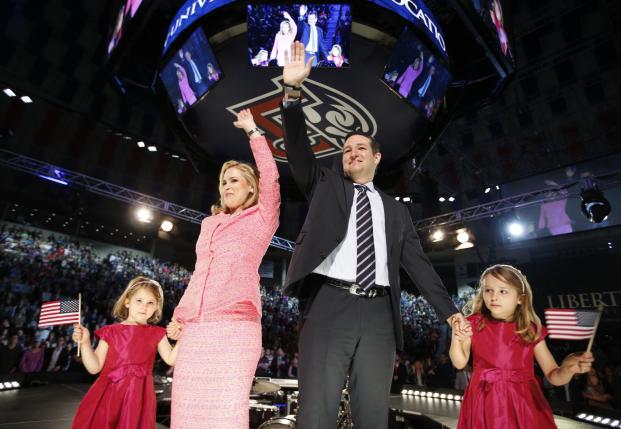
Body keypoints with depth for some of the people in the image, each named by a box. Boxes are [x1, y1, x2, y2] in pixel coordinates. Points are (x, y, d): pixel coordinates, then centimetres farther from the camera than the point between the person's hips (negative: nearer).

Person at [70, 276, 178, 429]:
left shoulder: (156, 334, 3)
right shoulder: (110, 332, 3)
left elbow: (171, 359, -6)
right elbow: (95, 367, 2)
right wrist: (85, 343, -10)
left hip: (137, 396, 0)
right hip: (108, 394, 0)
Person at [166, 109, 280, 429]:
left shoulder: (261, 218, 10)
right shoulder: (209, 224, 25)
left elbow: (270, 178, -5)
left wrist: (253, 132, 4)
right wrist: (179, 315, 14)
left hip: (235, 325, -5)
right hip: (194, 329, 6)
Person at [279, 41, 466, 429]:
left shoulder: (395, 210, 20)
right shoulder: (326, 185, 16)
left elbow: (418, 263, 17)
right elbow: (299, 150, 2)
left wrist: (450, 311, 11)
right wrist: (293, 91, -10)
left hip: (378, 314, 2)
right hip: (329, 306, -2)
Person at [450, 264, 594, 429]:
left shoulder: (531, 331, -4)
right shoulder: (474, 324, -6)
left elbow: (554, 376, -1)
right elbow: (460, 363, -4)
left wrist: (568, 368, -22)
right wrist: (456, 340, -23)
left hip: (522, 404, 1)